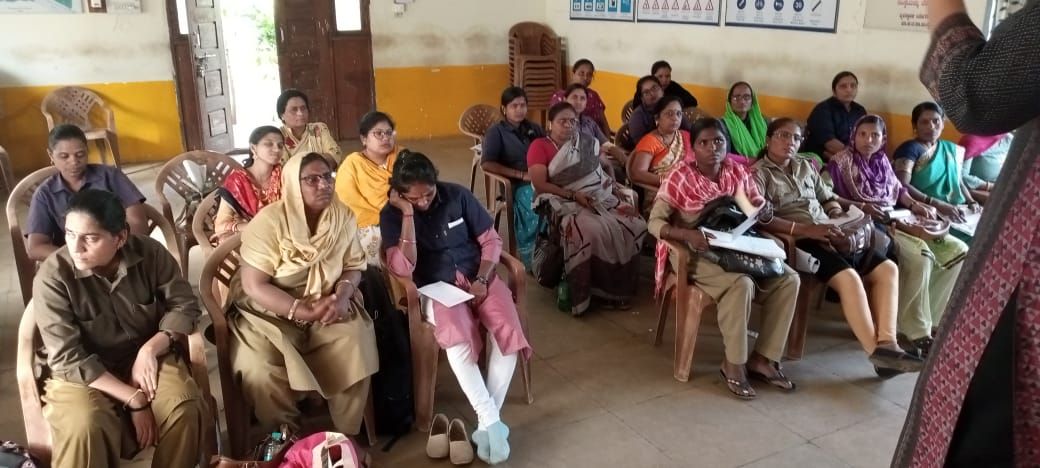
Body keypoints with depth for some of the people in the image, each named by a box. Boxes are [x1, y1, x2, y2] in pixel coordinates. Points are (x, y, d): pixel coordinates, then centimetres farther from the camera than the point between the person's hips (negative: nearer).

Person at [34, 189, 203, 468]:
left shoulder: (150, 253, -12)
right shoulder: (52, 276, -19)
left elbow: (185, 305, -2)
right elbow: (67, 359, -20)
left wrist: (150, 349, -19)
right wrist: (133, 399, -24)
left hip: (146, 357, 2)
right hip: (81, 373, -2)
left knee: (184, 408, -26)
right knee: (84, 428, -32)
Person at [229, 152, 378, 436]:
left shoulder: (343, 217, -3)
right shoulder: (269, 221, -17)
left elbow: (353, 266, 1)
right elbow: (254, 285, -20)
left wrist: (342, 296, -22)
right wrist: (305, 312, -28)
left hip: (325, 307, 3)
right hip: (269, 312, -3)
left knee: (357, 345, -24)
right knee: (260, 370, -29)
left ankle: (347, 436, -5)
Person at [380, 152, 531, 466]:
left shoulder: (458, 195, -3)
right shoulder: (391, 215, -6)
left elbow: (491, 240, 4)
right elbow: (403, 269, -18)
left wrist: (482, 279, -12)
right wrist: (407, 214, -23)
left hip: (478, 276, 2)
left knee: (508, 332, -27)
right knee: (459, 341, -35)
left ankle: (486, 423, -15)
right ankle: (492, 422, -24)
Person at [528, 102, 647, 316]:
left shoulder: (587, 143, 17)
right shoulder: (540, 146, -1)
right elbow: (540, 185, -10)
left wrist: (616, 188, 5)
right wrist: (574, 195, -17)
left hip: (600, 197, 6)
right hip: (564, 203, -6)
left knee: (635, 224, -18)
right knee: (591, 230, -36)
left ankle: (618, 285, -8)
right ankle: (602, 287, -20)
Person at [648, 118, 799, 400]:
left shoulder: (739, 172, 6)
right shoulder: (680, 177, -10)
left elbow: (761, 210, 14)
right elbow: (655, 223, -15)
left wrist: (765, 213, -12)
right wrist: (688, 234, -33)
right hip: (696, 253, -6)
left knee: (788, 279, -14)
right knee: (741, 284, -33)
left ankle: (762, 358, -6)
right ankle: (733, 364, -16)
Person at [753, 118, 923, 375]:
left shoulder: (806, 165, 21)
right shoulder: (759, 172, -2)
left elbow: (828, 199, 26)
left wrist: (838, 215, 0)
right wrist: (807, 230, -24)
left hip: (829, 236, 9)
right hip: (799, 241, -8)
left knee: (888, 269, -4)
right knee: (849, 277, -29)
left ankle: (887, 343, -13)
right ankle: (876, 351, -20)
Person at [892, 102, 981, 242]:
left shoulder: (951, 149, 20)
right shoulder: (910, 148, -1)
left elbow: (959, 181, 25)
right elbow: (902, 186, -15)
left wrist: (972, 202, 4)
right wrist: (938, 205, -23)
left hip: (958, 210, 7)